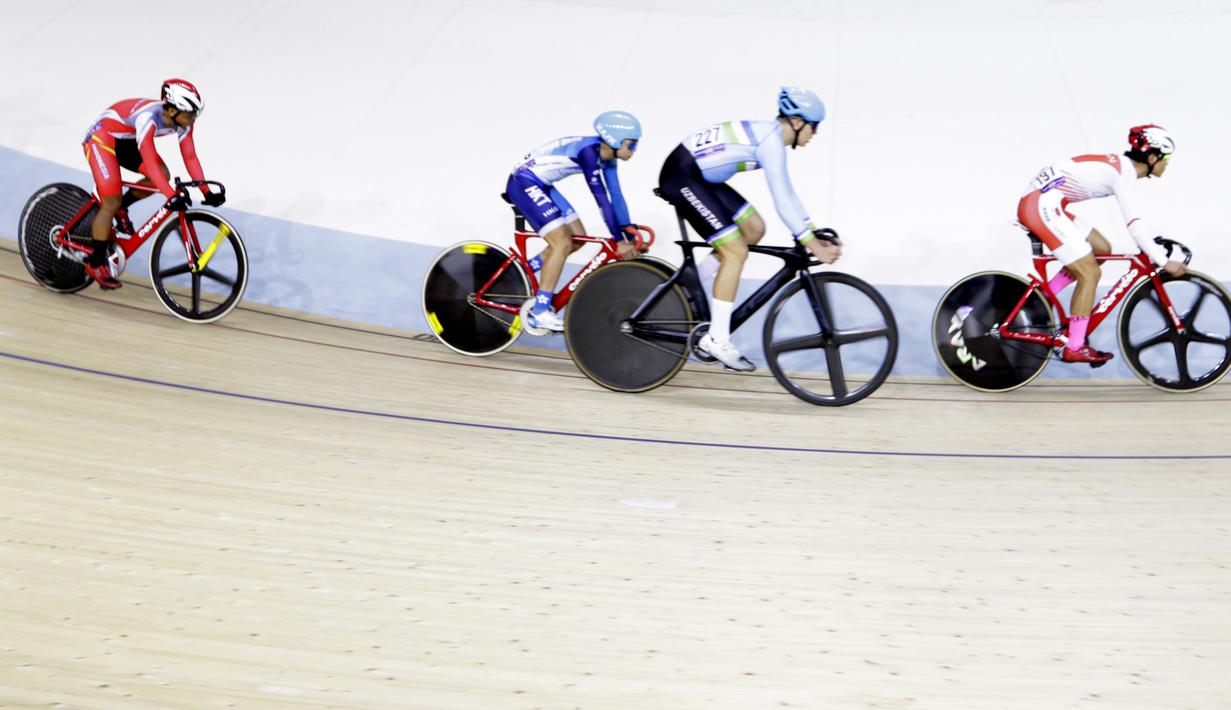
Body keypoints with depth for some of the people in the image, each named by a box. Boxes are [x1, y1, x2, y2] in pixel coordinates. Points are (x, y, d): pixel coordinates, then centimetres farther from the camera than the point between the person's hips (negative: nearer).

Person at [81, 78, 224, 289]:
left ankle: (121, 207, 13)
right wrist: (172, 196, -54)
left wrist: (206, 192, -19)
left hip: (125, 140, 8)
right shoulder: (148, 117, -39)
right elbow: (149, 161, -46)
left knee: (162, 175, -11)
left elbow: (190, 157, -12)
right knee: (112, 202, -13)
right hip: (101, 138, -8)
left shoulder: (182, 120, -17)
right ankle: (96, 263, 0)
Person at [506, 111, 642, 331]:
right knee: (562, 243, -15)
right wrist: (619, 241, -26)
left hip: (541, 185, 10)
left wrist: (631, 234, 3)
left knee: (578, 238, 11)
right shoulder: (589, 152, -27)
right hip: (523, 184, -10)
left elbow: (616, 197, 5)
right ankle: (539, 313, -9)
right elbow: (602, 199, -29)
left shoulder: (606, 156, 1)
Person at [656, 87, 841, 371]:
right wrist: (811, 244, -18)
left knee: (754, 229, 11)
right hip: (681, 179, -10)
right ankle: (717, 339, -4)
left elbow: (787, 194, 18)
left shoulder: (769, 135, 12)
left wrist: (815, 234, 16)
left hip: (699, 177, 10)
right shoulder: (771, 140, -18)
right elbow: (782, 201, -21)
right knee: (736, 251, -10)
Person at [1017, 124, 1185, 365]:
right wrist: (1164, 262, -17)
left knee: (1101, 249, 16)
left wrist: (1158, 242, 25)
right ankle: (1075, 348, -1)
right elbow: (1134, 225, -20)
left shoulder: (1121, 165, 16)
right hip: (1042, 204, -10)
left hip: (1039, 202, 10)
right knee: (1090, 274, -6)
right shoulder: (1123, 173, -13)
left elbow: (1134, 220, 27)